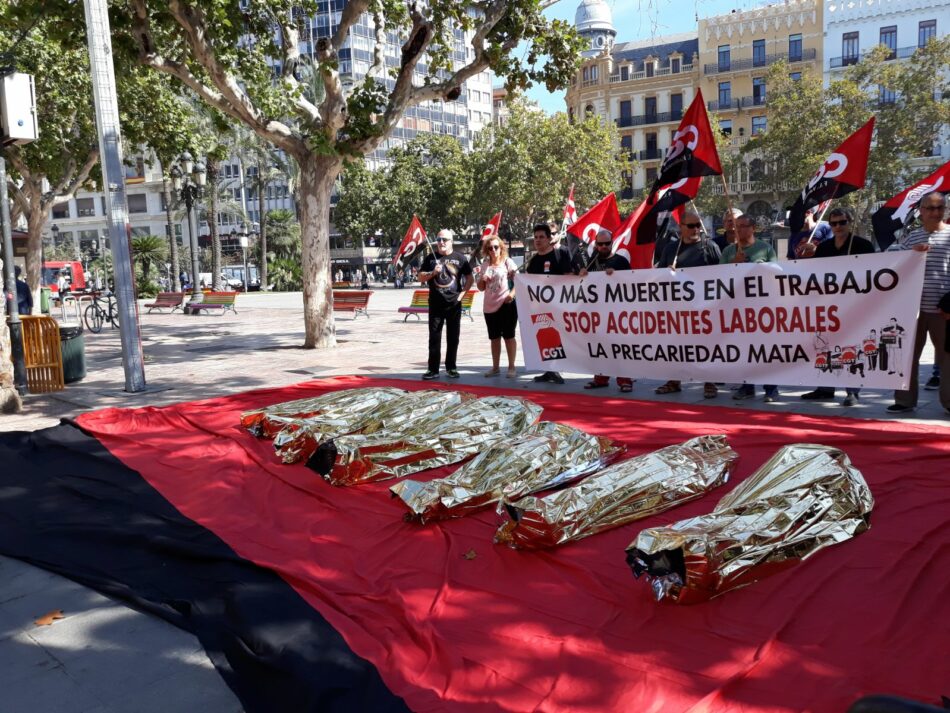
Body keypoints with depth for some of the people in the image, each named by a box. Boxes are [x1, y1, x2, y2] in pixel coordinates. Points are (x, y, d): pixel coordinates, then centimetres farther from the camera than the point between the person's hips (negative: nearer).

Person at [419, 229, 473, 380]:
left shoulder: (460, 258, 3)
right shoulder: (431, 258, 6)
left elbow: (469, 278, 8)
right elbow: (420, 278, 6)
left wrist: (462, 293, -4)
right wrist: (432, 273, -12)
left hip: (454, 305, 0)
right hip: (435, 305, 1)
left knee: (453, 338, 5)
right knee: (434, 338, 1)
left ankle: (451, 368, 15)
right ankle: (433, 369, 5)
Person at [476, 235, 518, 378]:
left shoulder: (507, 262, -3)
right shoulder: (484, 265, 10)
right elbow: (481, 288, 13)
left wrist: (512, 293, -21)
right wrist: (481, 278, -7)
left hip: (506, 304, -5)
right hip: (490, 306, 5)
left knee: (508, 336, 0)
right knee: (494, 338, 11)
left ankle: (511, 367, 6)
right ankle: (495, 367, 19)